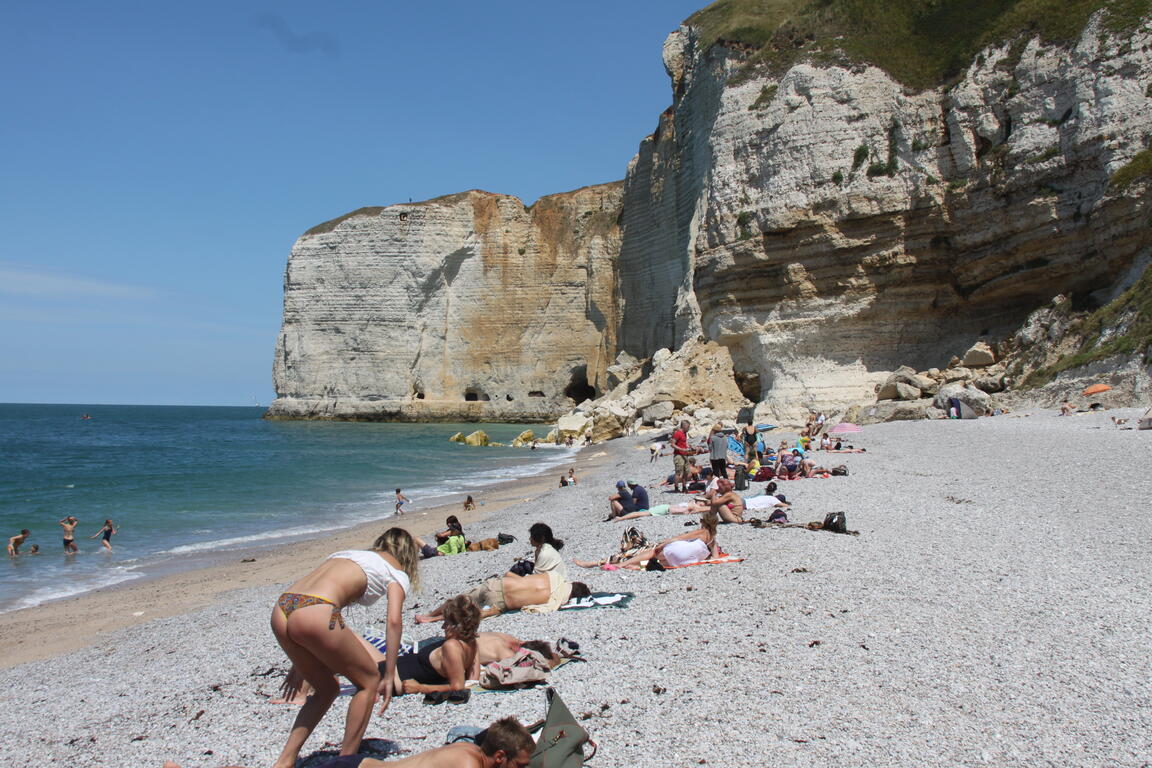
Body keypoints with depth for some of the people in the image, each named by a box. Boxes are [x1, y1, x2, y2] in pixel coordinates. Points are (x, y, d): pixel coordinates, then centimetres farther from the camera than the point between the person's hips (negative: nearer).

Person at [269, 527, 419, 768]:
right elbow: (394, 620, 1)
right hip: (314, 614, -7)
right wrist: (389, 676, 4)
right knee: (369, 681, 15)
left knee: (327, 689, 25)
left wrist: (300, 662, 34)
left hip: (280, 611, 7)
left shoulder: (348, 553, 33)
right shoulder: (396, 571, 16)